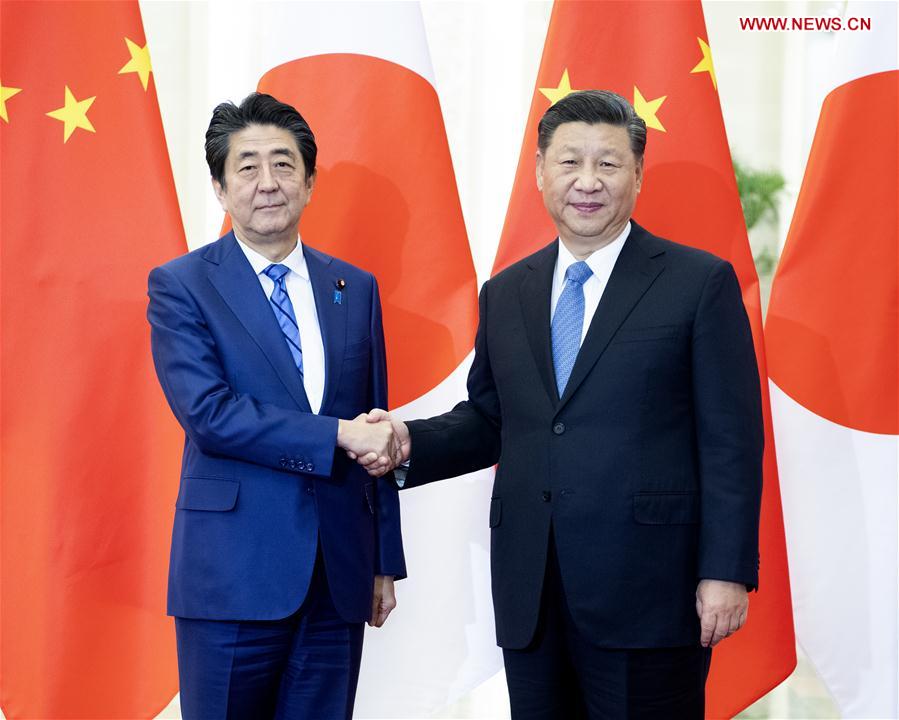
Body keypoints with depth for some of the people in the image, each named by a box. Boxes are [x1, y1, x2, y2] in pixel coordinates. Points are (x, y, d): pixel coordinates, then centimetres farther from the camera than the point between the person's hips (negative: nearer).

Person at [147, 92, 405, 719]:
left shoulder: (356, 289, 11)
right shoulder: (181, 286, -2)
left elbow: (375, 431, 13)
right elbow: (208, 413, -14)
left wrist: (386, 562, 12)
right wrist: (337, 435, -18)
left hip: (339, 575, 4)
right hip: (233, 574, -4)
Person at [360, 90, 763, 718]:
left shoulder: (700, 282, -1)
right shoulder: (506, 294, 14)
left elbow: (731, 441, -4)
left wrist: (726, 572, -10)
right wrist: (411, 443, 0)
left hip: (647, 589, -4)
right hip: (530, 594, 5)